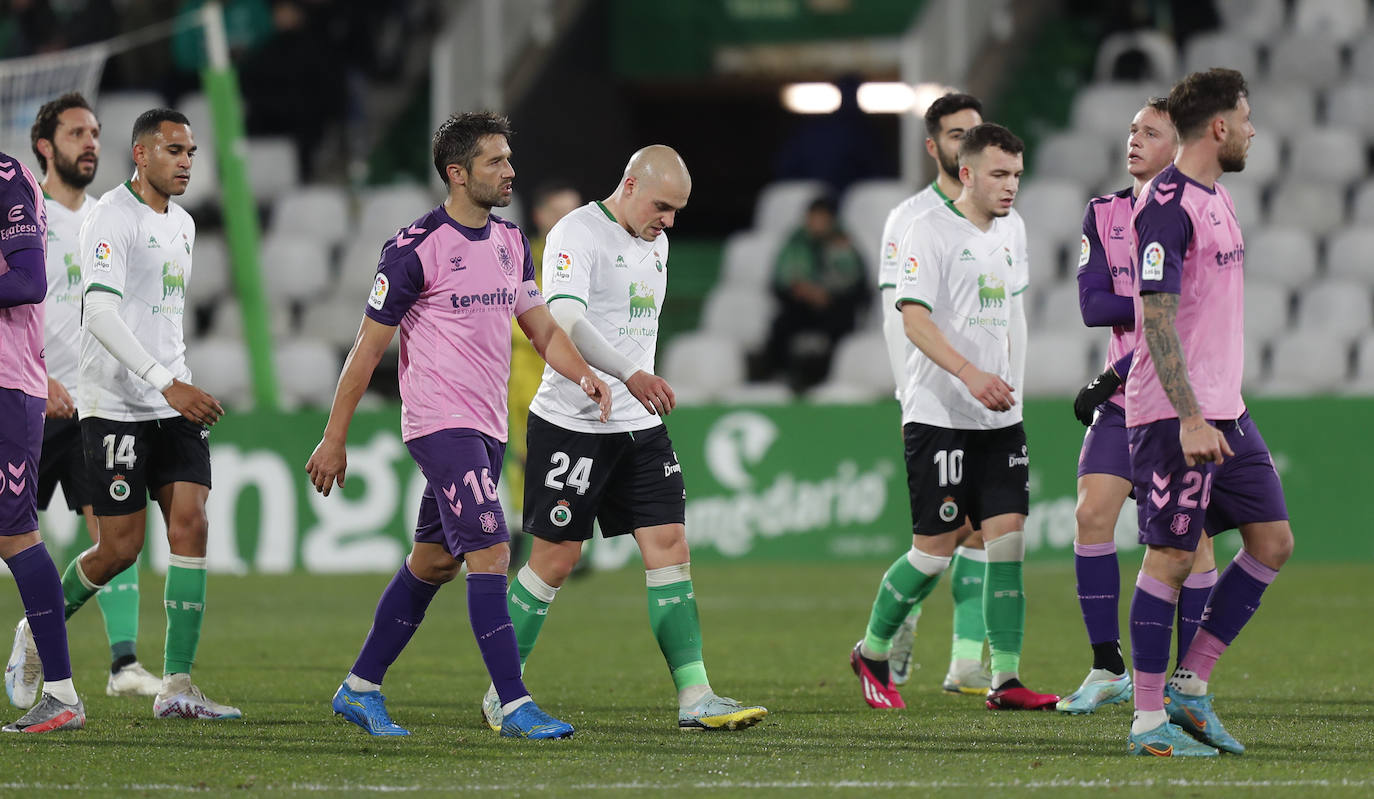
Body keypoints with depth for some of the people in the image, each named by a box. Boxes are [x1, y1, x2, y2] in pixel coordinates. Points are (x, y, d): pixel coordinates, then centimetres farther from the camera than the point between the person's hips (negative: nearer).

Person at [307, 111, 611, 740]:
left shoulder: (510, 243, 11)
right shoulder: (415, 248, -12)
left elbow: (541, 327, 19)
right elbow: (368, 347, -8)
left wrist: (583, 375, -2)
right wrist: (334, 439, -6)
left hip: (488, 428, 8)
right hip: (440, 423, -8)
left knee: (433, 562, 13)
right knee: (490, 552, -15)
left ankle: (360, 689, 24)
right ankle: (515, 706, -15)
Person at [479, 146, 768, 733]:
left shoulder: (654, 243, 14)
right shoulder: (577, 234, -13)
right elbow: (565, 317, -29)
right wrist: (631, 374, -41)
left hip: (639, 423, 7)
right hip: (573, 424, -7)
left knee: (669, 545, -2)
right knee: (556, 558, -3)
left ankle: (694, 697, -5)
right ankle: (502, 694, 11)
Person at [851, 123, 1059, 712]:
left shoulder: (1010, 231, 13)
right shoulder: (930, 231, -10)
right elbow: (914, 319, -19)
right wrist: (970, 374, -31)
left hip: (999, 417, 6)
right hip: (938, 415, -6)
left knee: (1008, 537, -3)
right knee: (934, 549, -4)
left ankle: (1006, 680, -3)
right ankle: (871, 653, 17)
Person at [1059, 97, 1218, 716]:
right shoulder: (1103, 215, 8)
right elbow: (1091, 305, -2)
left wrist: (1114, 377, -15)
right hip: (1124, 402, 4)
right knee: (1091, 513, -7)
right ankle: (1107, 669, 3)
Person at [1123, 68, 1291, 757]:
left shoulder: (1215, 198, 16)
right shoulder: (1166, 205, -14)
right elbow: (1157, 320, -20)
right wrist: (1190, 419, -25)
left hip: (1224, 411, 9)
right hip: (1175, 415, -9)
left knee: (1273, 541, 6)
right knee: (1171, 557, -5)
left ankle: (1190, 687, 12)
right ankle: (1149, 721, 1)